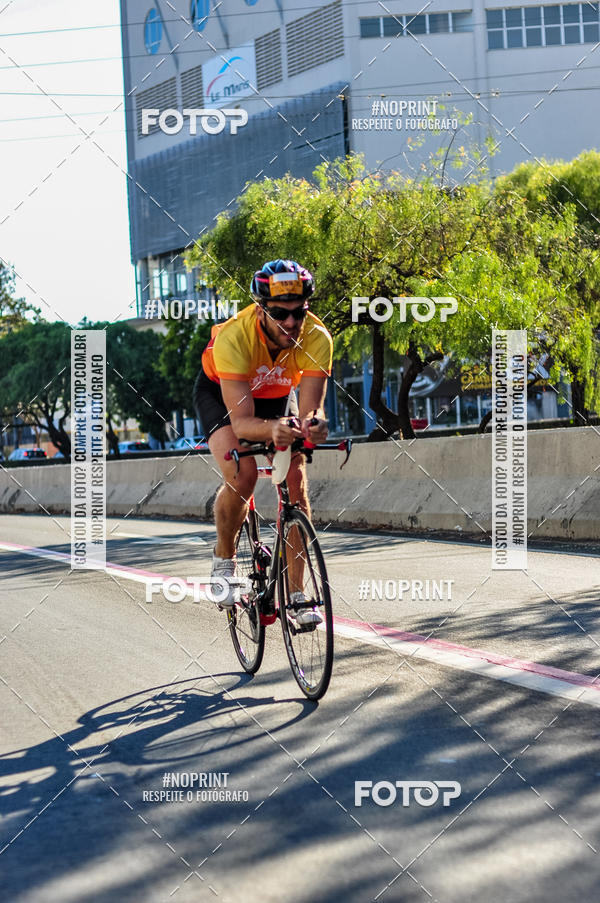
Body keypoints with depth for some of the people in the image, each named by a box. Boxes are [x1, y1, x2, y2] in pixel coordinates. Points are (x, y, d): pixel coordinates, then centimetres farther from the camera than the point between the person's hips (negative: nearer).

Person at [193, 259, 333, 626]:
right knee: (242, 475, -27)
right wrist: (272, 429, -65)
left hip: (278, 396, 3)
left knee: (296, 484, -14)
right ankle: (224, 560, 0)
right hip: (221, 392, -3)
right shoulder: (234, 337, -39)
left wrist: (314, 423, -61)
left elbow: (311, 406, -37)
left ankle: (296, 595, -5)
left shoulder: (317, 337, -32)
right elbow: (241, 421, -43)